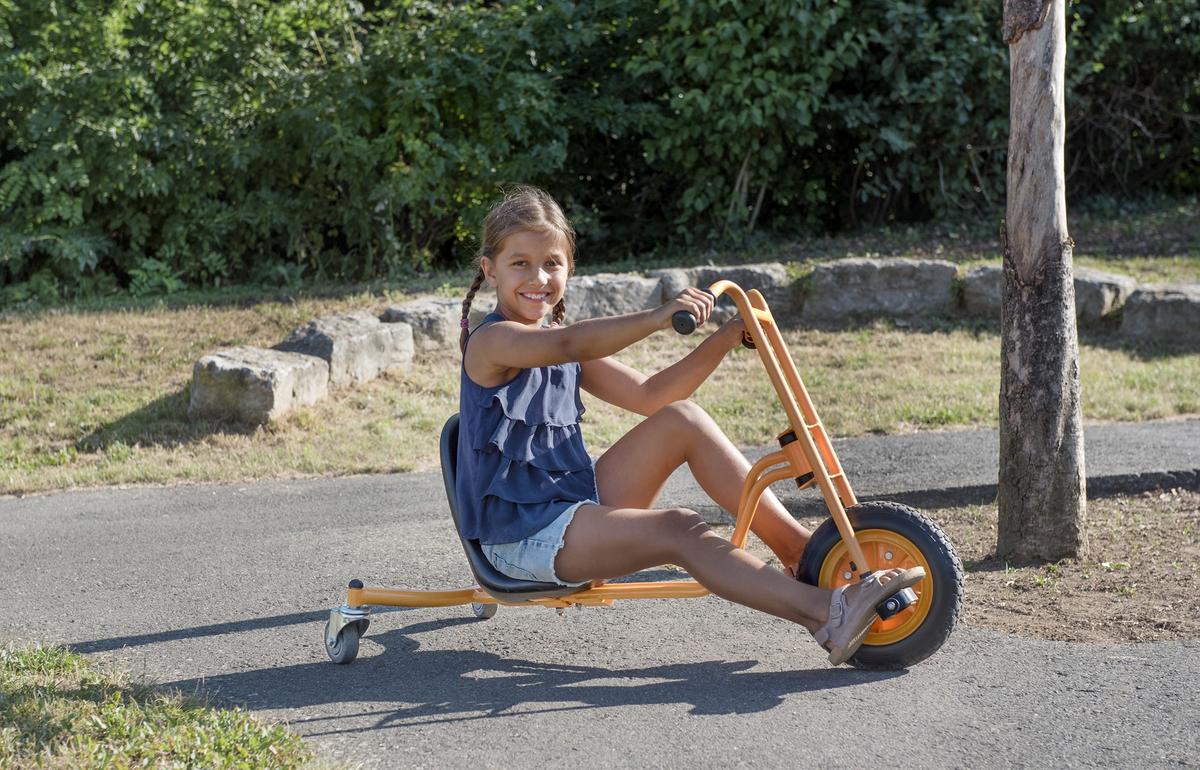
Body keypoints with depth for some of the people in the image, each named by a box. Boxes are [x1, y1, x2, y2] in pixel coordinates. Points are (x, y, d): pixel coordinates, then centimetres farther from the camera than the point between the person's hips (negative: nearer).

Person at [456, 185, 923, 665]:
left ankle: (799, 546, -7)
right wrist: (656, 318, -49)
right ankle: (825, 615, -37)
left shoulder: (559, 345, 14)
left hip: (578, 502, 8)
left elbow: (649, 395, 11)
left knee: (681, 420, -6)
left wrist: (724, 340, 0)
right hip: (521, 535, -8)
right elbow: (565, 345, -36)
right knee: (679, 530, -28)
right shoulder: (492, 340, -13)